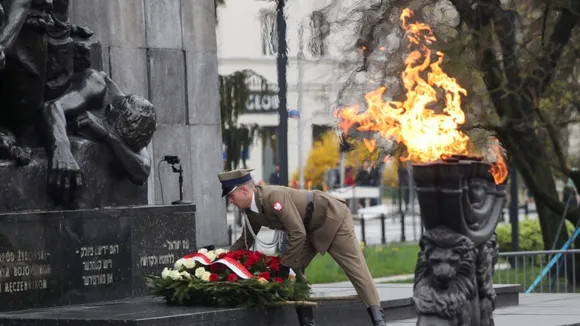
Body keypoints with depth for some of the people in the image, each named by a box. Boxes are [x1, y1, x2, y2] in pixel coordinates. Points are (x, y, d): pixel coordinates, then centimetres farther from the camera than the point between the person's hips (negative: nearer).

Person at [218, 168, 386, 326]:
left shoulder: (274, 197, -33)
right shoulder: (251, 210, -4)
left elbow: (298, 233, -34)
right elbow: (246, 240, 12)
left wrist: (285, 265, -26)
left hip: (333, 219, -10)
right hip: (311, 228, 10)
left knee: (355, 268, -9)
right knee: (294, 270, 2)